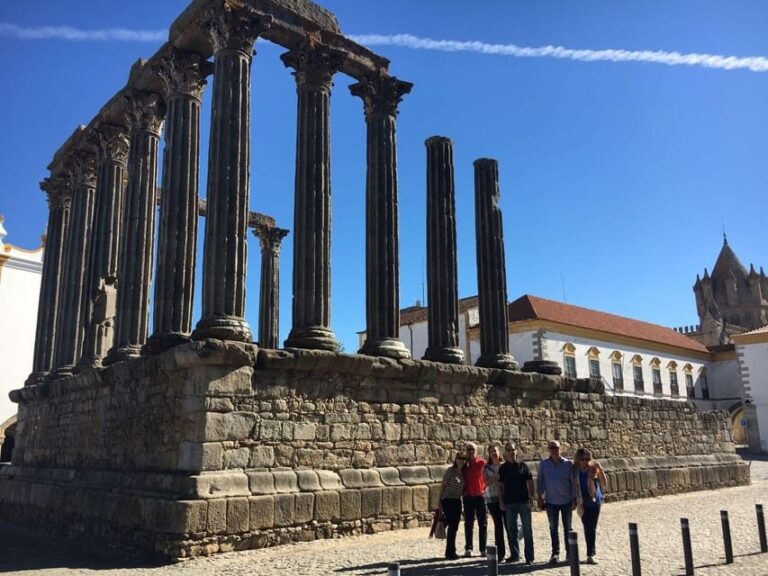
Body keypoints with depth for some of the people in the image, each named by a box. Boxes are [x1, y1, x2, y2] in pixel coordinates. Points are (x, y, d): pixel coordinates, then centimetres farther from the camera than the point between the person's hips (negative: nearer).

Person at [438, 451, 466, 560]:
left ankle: (450, 551, 20)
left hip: (457, 501, 6)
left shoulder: (463, 472, 9)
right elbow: (443, 485, -7)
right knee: (452, 526, -8)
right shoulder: (450, 471, -8)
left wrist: (464, 493, 0)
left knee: (454, 527, 9)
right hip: (448, 500, -6)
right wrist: (440, 501, -9)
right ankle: (450, 552, 1)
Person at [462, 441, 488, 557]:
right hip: (468, 497, 2)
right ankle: (468, 548, 11)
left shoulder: (482, 463, -2)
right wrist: (464, 490, 2)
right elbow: (462, 479, 14)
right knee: (468, 523, 6)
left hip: (480, 496, -2)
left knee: (483, 523, 3)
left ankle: (483, 549, 9)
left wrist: (484, 489, -6)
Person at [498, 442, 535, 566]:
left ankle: (529, 557, 5)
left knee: (527, 530, 0)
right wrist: (501, 502, 2)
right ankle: (514, 554, 21)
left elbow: (530, 482, 1)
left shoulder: (522, 466, 0)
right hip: (509, 503, 2)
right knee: (511, 529, 9)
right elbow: (500, 486, 7)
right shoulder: (503, 468, 5)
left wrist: (531, 498, -7)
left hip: (524, 501, -2)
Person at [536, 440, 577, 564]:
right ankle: (555, 553, 12)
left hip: (567, 501, -1)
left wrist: (574, 499, -3)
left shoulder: (568, 464, -4)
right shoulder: (543, 464, -1)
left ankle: (569, 552, 20)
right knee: (553, 528, 4)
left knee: (567, 528, 9)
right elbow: (540, 481, 4)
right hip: (551, 501, 1)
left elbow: (573, 482, -1)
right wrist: (540, 497, 0)